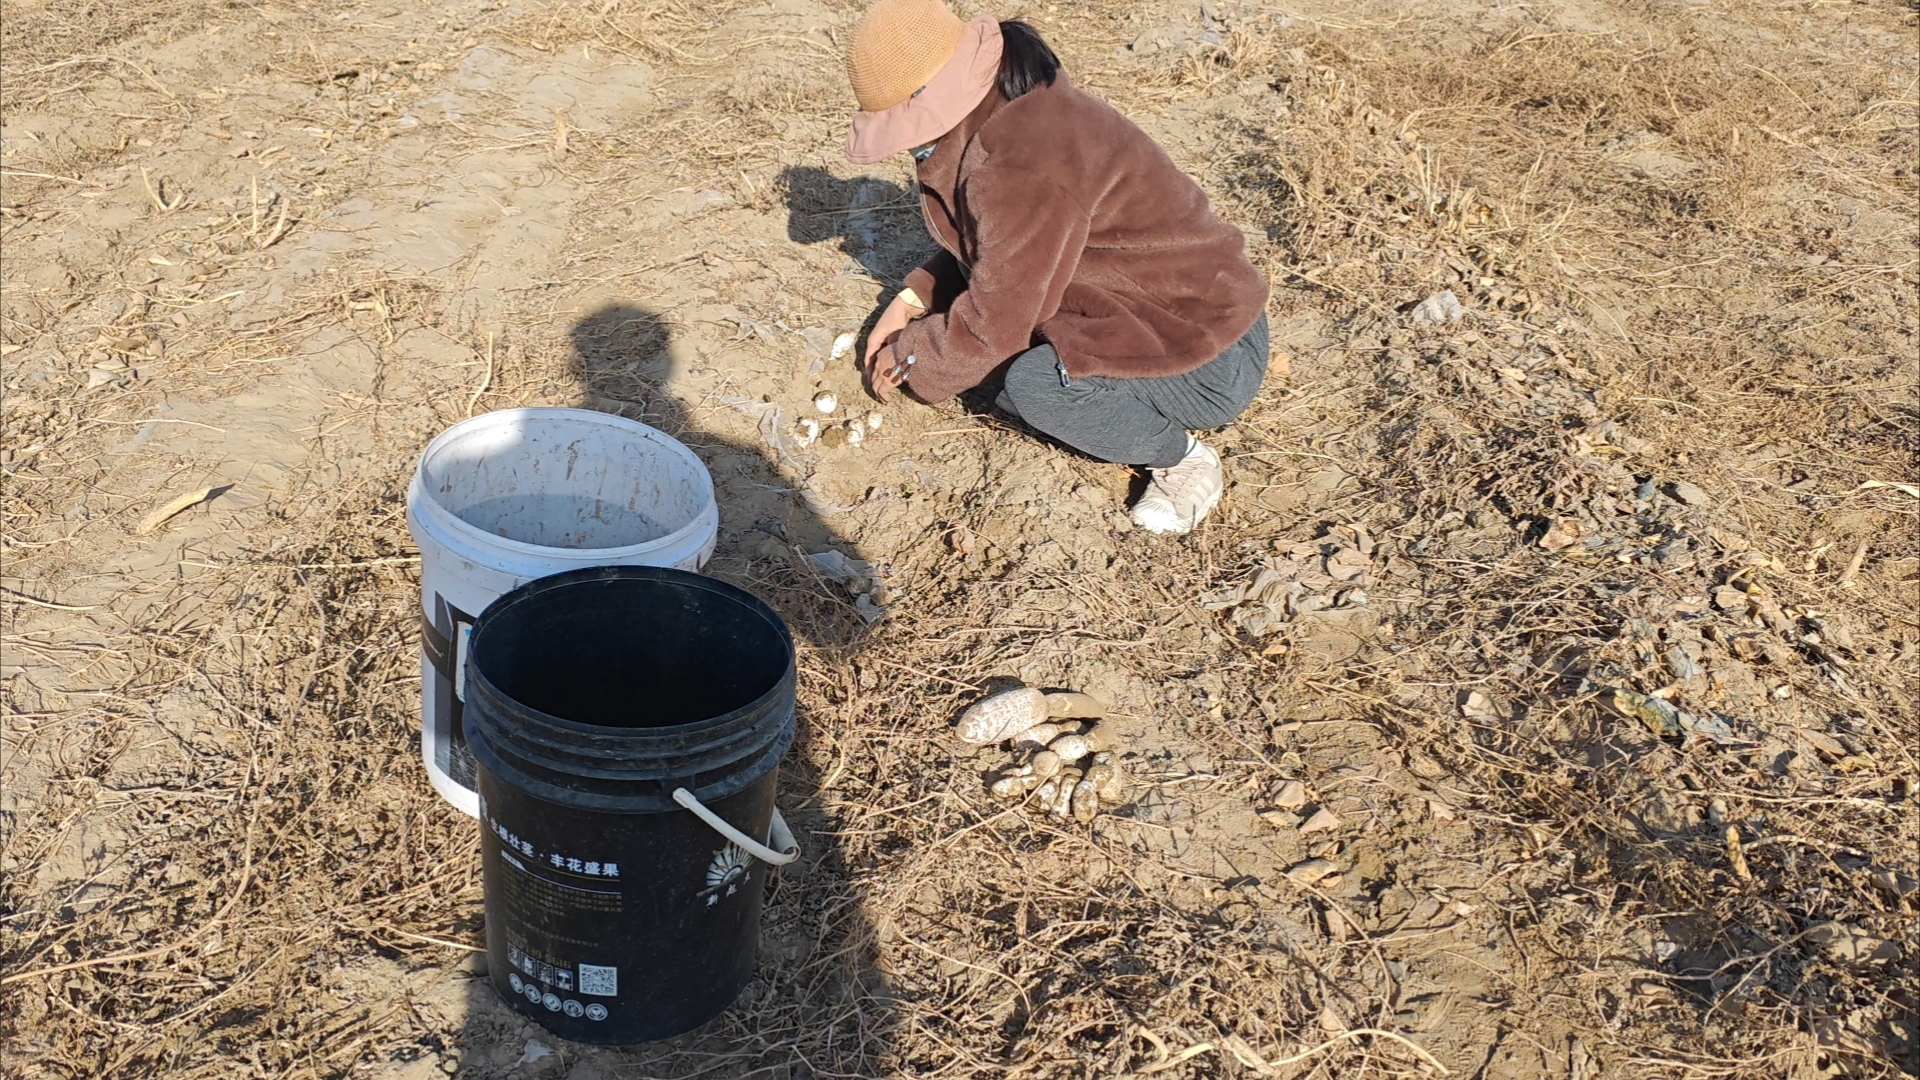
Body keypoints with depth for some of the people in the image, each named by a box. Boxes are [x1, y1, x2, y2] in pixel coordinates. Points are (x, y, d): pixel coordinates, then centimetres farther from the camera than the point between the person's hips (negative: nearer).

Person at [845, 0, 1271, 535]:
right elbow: (982, 248, 16)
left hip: (1214, 366, -9)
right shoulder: (1014, 110, 0)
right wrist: (911, 301, 6)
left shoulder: (1021, 165, -30)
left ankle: (1182, 458, -3)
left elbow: (992, 327, -23)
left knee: (1032, 383, -29)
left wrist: (909, 356, -5)